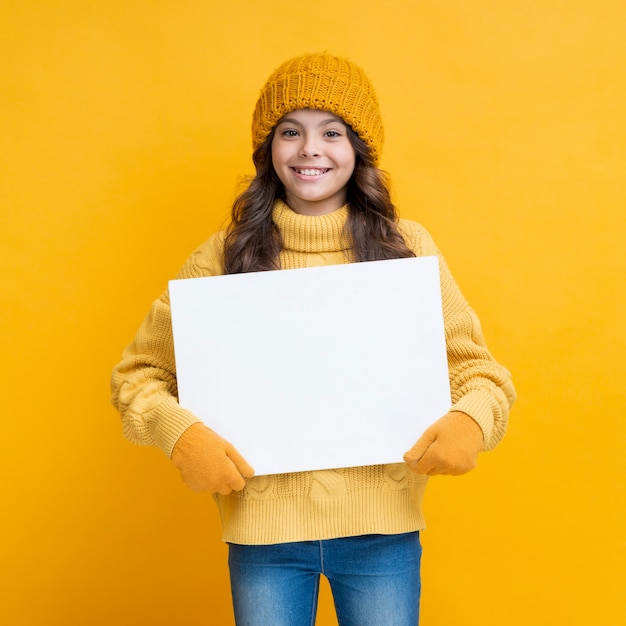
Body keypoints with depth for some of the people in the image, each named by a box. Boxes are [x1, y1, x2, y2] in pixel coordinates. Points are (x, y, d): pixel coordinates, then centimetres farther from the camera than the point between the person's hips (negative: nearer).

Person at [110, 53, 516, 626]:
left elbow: (477, 369, 4)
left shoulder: (407, 248, 0)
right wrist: (181, 432, -16)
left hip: (382, 531, 1)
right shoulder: (225, 256, -1)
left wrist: (472, 419, -18)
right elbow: (138, 373, 4)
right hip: (263, 533, 0)